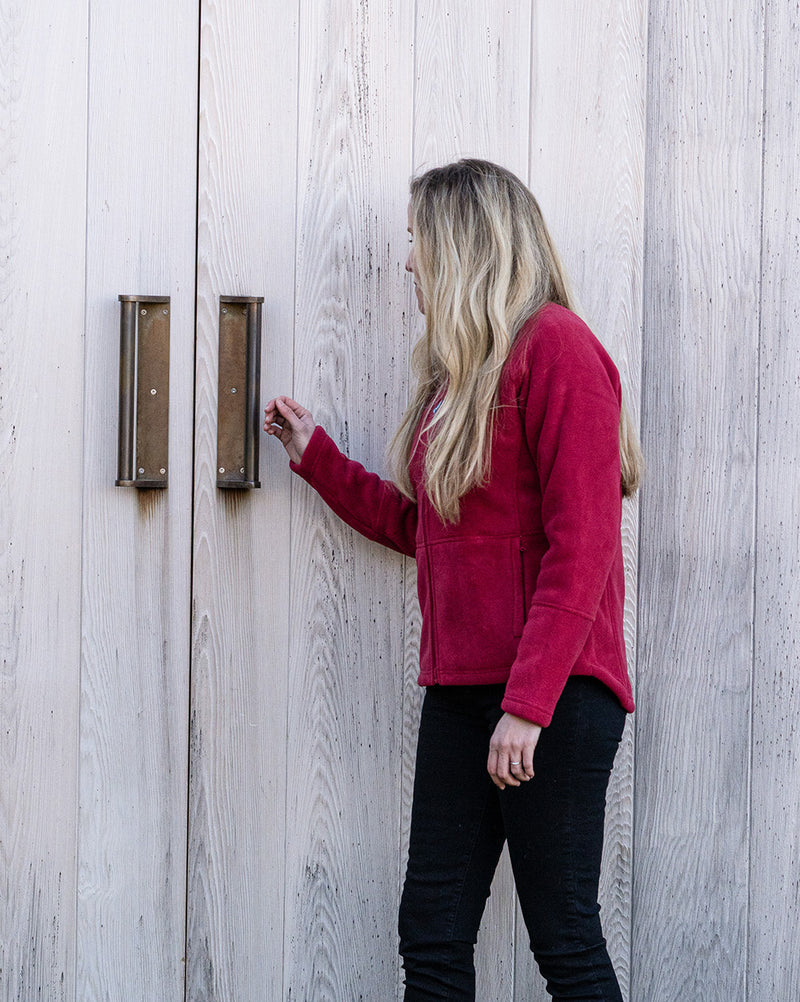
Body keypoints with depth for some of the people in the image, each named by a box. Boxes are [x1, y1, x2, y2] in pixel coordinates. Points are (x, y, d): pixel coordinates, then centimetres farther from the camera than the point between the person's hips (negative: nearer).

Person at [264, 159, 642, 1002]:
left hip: (552, 694, -9)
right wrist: (315, 457, 25)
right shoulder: (457, 371, 18)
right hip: (459, 687, 9)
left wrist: (529, 704, -20)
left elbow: (582, 540, -16)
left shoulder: (554, 344, -10)